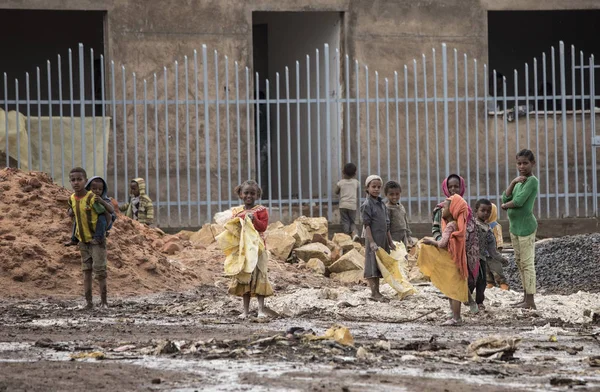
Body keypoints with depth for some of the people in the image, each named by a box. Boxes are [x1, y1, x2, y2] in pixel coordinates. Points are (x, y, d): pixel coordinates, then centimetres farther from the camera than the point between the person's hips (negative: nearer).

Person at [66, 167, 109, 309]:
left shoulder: (92, 198, -21)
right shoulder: (71, 199, -2)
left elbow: (105, 215, -14)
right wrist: (77, 232, 11)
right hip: (83, 240, 6)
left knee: (99, 269, -7)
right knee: (86, 270, 5)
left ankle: (104, 301, 0)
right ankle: (88, 301, 6)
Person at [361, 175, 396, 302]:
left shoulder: (382, 204, 12)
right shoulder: (366, 205, -9)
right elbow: (366, 225, -13)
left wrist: (390, 241, 15)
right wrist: (371, 242, -20)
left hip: (383, 240, 7)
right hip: (373, 239, -7)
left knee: (379, 267, 10)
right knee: (373, 266, -4)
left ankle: (377, 292, 14)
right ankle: (374, 293, -2)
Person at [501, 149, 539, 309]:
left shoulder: (532, 181, -11)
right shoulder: (519, 182, 15)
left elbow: (519, 201, -20)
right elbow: (506, 198, 4)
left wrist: (505, 206, -2)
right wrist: (513, 182, -10)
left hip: (526, 226, -9)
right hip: (515, 226, 9)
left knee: (527, 263, -7)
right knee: (519, 262, 12)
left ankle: (530, 301, -5)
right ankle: (526, 298, 19)